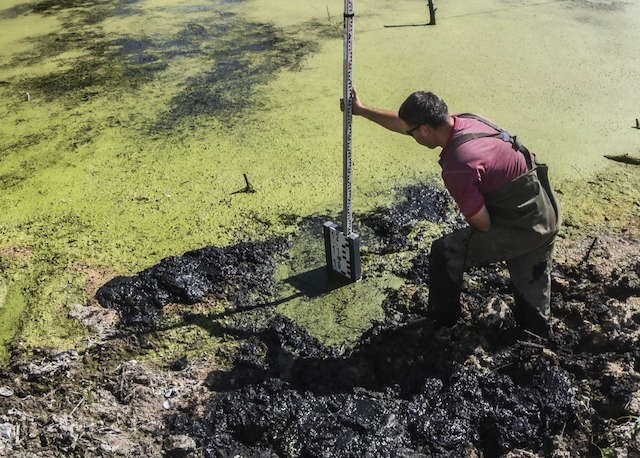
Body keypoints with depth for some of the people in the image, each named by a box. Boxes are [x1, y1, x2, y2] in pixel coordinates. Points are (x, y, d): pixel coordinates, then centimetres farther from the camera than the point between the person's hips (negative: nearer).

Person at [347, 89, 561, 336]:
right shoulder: (466, 120, -1)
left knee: (445, 253, 4)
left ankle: (442, 317, 24)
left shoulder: (457, 166, -29)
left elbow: (481, 222, -22)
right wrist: (362, 110, 17)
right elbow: (403, 124, 10)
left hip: (520, 230, -9)